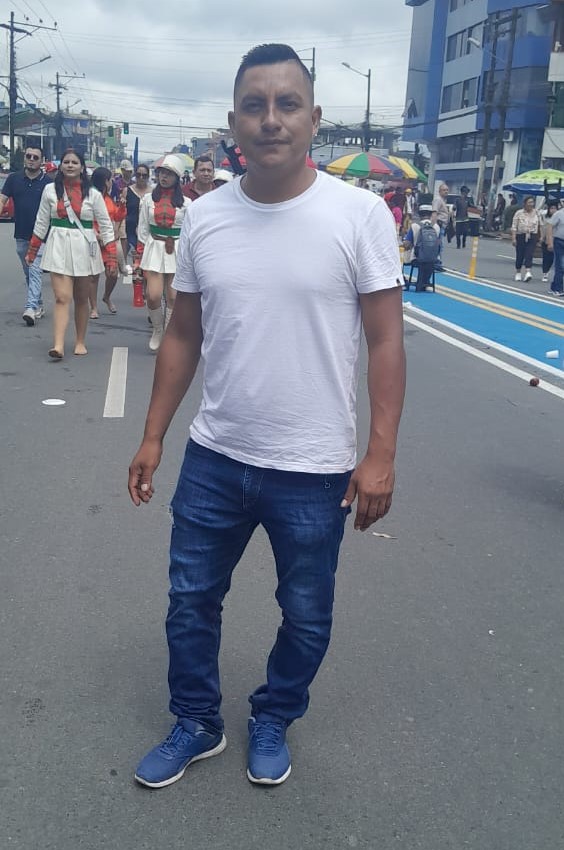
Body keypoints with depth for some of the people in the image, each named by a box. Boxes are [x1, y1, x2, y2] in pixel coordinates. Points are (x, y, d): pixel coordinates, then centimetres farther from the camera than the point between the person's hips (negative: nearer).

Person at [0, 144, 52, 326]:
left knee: (35, 270, -13)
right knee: (28, 273, 13)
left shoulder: (48, 182, -2)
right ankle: (39, 305, 25)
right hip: (21, 235, 4)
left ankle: (30, 308, -19)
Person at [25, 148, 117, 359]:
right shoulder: (50, 190, 3)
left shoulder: (92, 194, 1)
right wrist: (32, 250, 10)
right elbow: (42, 223, 10)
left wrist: (112, 255, -3)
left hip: (84, 247, 1)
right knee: (62, 298, -11)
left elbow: (105, 225, 3)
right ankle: (58, 345, -16)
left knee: (81, 299, 10)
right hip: (58, 246, 0)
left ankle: (80, 342, 22)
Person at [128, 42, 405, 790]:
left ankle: (272, 722, 43)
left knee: (305, 618, 16)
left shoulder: (360, 213, -11)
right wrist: (153, 438, 5)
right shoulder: (203, 219, -1)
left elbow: (386, 340, -8)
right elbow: (183, 336, 6)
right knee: (190, 602, 16)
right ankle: (197, 724, 41)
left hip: (314, 471, -2)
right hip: (213, 460, 3)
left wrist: (380, 454, -13)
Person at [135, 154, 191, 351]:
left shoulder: (185, 203, 2)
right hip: (154, 248, 1)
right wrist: (138, 257, 5)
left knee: (173, 297, 0)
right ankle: (157, 330, 18)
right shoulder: (148, 199, 6)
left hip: (177, 251, 0)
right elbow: (142, 230, 8)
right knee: (153, 296, -9)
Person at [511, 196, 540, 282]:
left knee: (529, 255, -12)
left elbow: (540, 225, 13)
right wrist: (513, 238, -13)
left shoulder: (536, 213, 5)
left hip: (532, 237, 1)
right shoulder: (519, 213, -3)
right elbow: (514, 226, -6)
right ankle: (518, 273, 22)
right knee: (519, 255, 6)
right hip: (521, 236, -1)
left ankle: (528, 273, -22)